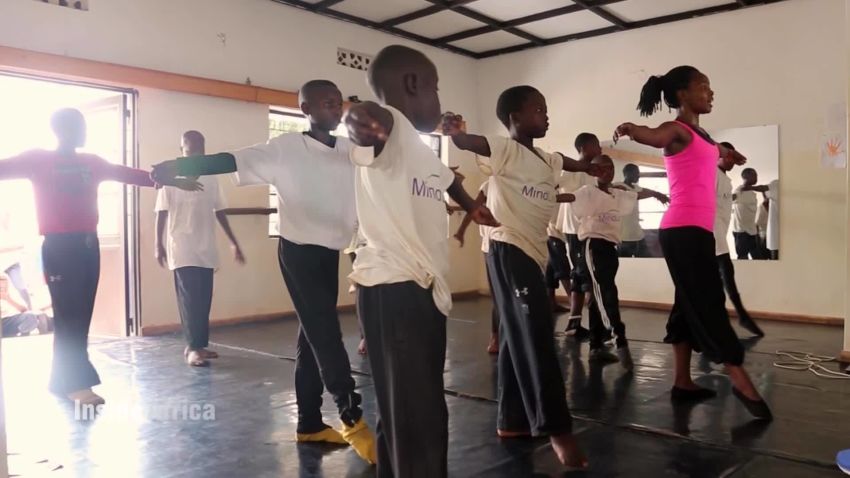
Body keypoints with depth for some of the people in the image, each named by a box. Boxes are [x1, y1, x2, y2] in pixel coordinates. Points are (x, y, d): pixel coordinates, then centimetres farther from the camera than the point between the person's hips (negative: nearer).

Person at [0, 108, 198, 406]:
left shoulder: (92, 163, 14)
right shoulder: (37, 160, 1)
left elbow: (131, 175, 18)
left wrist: (172, 182, 20)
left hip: (88, 245, 5)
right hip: (58, 246, -5)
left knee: (81, 315, 6)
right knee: (68, 315, -8)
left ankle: (63, 381, 17)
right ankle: (77, 383, -6)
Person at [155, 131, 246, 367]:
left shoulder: (211, 179, 10)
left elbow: (219, 212, 14)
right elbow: (162, 213, -3)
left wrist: (233, 242, 12)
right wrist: (158, 244, -9)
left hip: (206, 249, 5)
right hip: (182, 249, -5)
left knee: (204, 299, 5)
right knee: (190, 299, -9)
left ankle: (199, 345, 14)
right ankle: (193, 347, -7)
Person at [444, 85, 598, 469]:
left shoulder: (548, 160, 19)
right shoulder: (505, 150, -6)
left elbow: (579, 165, 39)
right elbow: (462, 141, -23)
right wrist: (451, 130, -39)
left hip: (533, 253, 9)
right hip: (508, 250, -9)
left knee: (520, 337, 13)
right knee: (534, 337, -10)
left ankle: (512, 420, 23)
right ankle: (556, 428, -5)